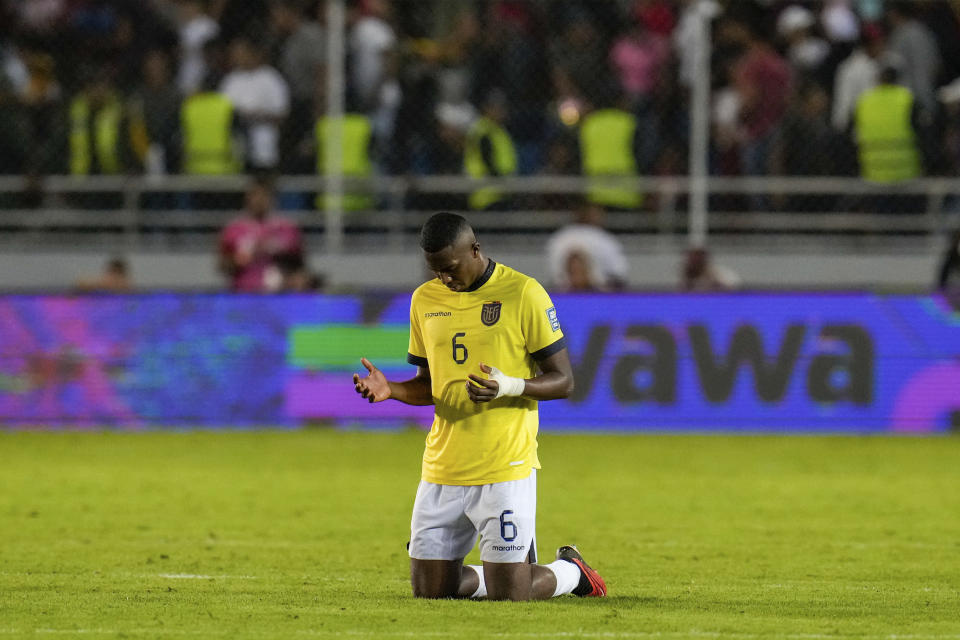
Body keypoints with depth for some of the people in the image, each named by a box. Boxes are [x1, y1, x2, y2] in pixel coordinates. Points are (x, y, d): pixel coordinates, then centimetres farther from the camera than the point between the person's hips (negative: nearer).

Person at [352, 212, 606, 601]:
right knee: (428, 591, 4)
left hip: (505, 467, -5)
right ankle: (515, 571, 31)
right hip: (442, 467, 6)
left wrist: (510, 386, -24)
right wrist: (391, 390, -2)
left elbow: (562, 381, -5)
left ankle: (570, 570, 25)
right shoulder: (425, 300, 10)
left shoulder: (523, 294, -7)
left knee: (508, 595, -8)